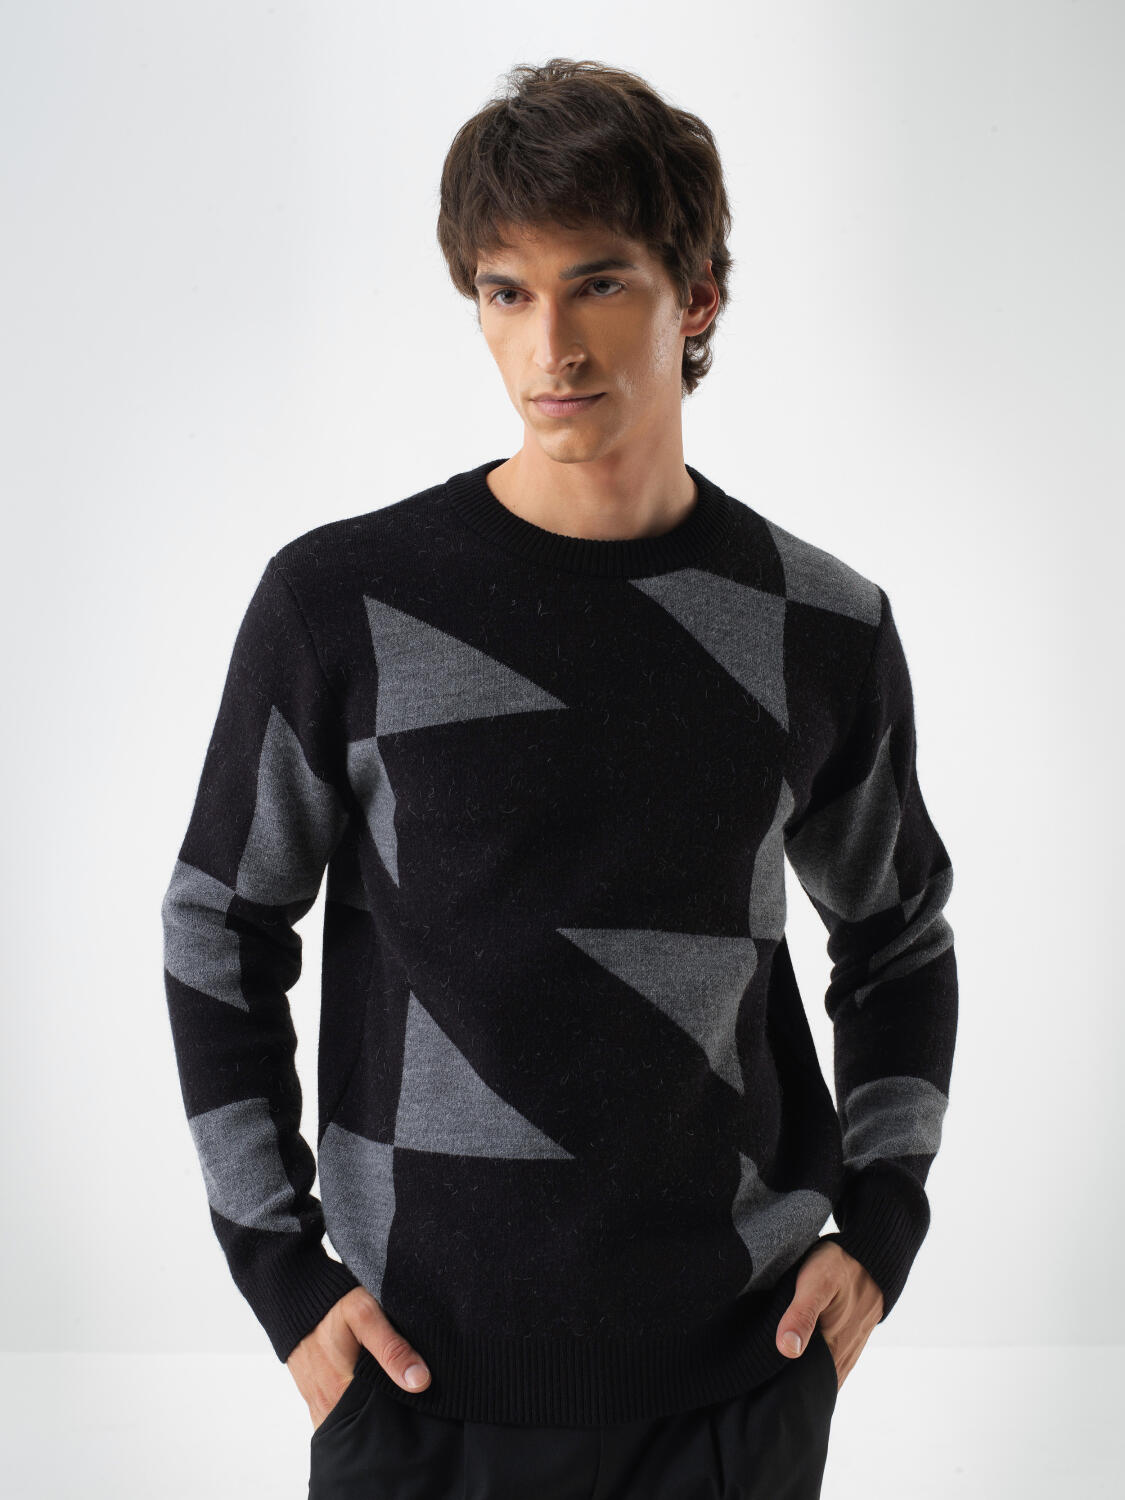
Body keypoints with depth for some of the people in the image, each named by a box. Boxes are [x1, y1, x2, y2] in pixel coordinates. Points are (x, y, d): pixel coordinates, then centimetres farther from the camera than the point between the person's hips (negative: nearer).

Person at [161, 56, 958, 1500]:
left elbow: (900, 939, 13)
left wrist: (880, 1226, 4)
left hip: (744, 1361, 2)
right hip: (427, 1368, -1)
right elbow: (219, 934, 3)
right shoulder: (340, 603, -7)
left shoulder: (823, 630, -1)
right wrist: (281, 1271, -1)